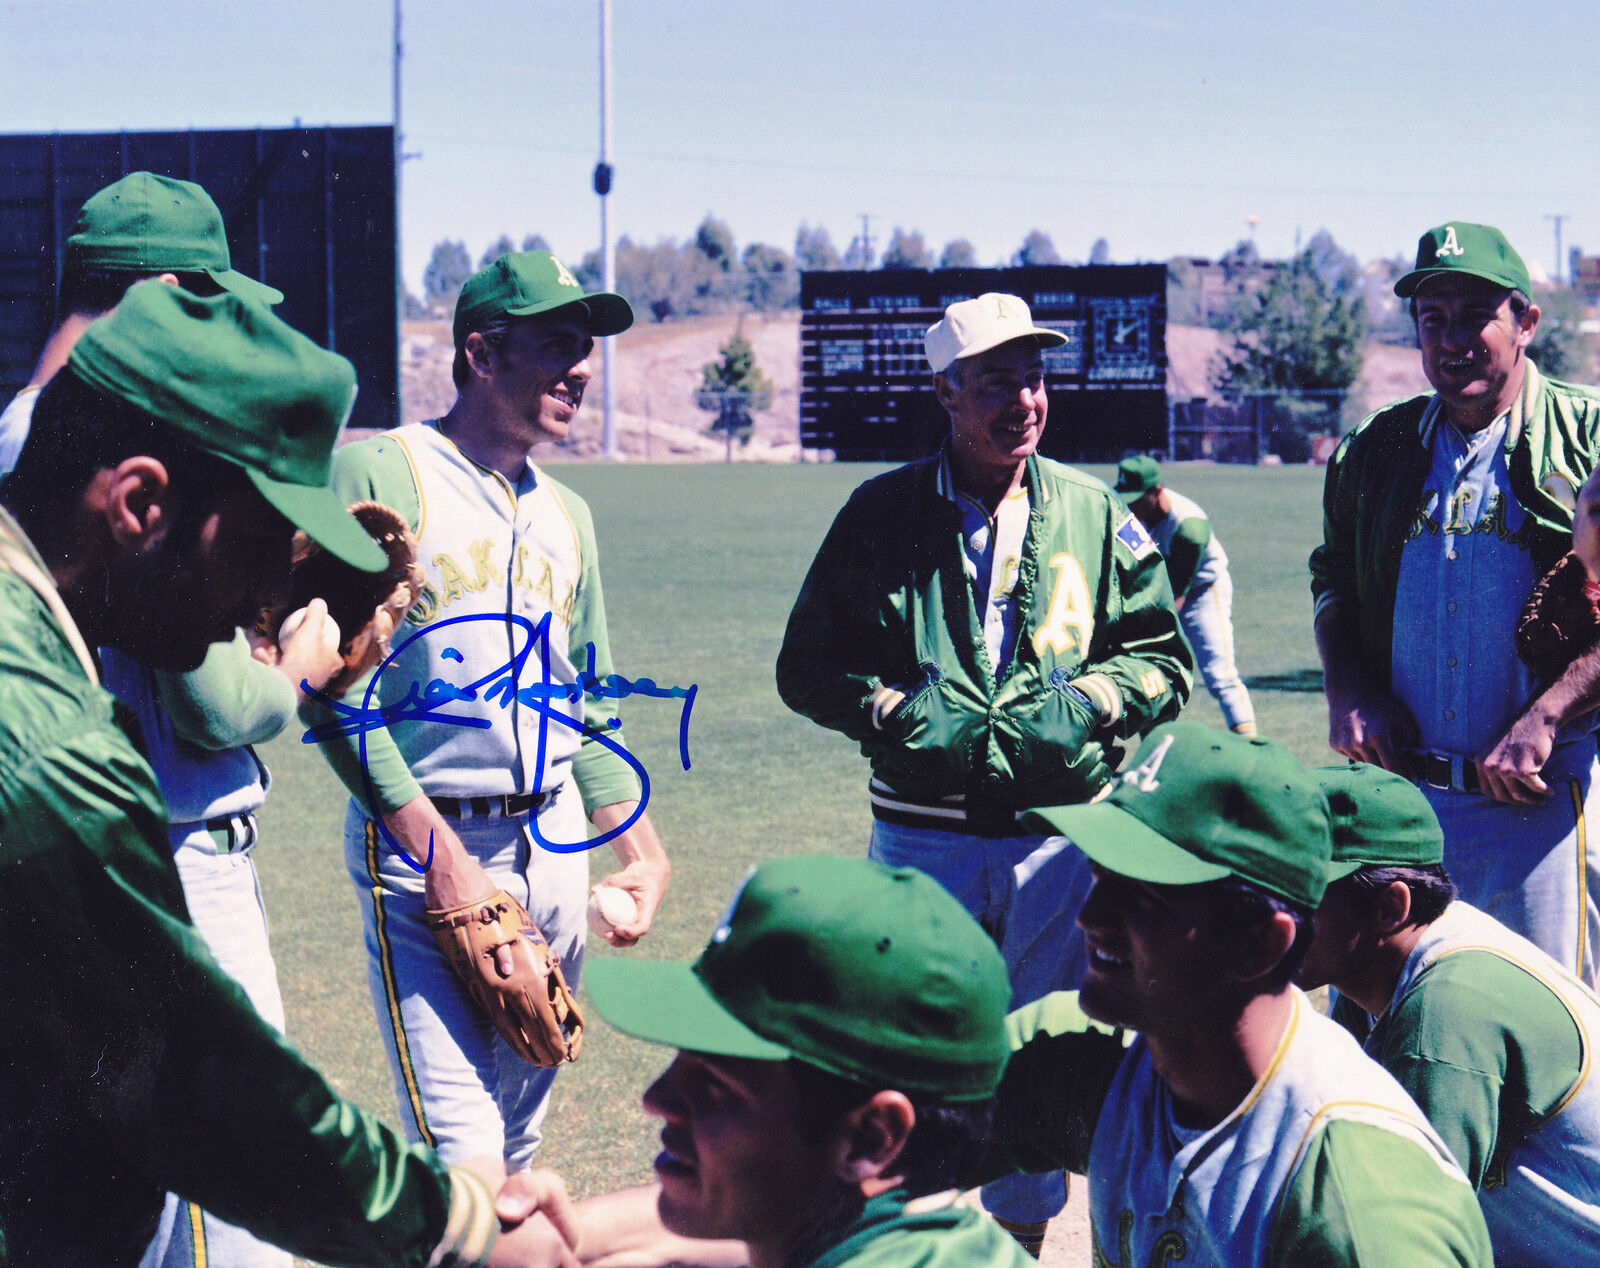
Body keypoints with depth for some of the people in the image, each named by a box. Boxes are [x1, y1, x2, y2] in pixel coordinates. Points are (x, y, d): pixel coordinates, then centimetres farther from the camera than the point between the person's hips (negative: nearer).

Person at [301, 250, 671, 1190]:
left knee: (518, 1138, 8)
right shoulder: (378, 472, -5)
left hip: (556, 847, 6)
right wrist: (440, 852, -16)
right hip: (422, 839, -6)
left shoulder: (565, 514, 16)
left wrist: (643, 848, 12)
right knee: (464, 1155, -15)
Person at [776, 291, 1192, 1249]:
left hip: (1059, 834, 2)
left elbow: (1164, 661, 10)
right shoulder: (882, 514, 2)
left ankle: (1021, 1239, 23)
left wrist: (1083, 704, -8)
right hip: (922, 834, -1)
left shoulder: (1096, 516, 6)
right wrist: (899, 711, -11)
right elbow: (809, 667, 5)